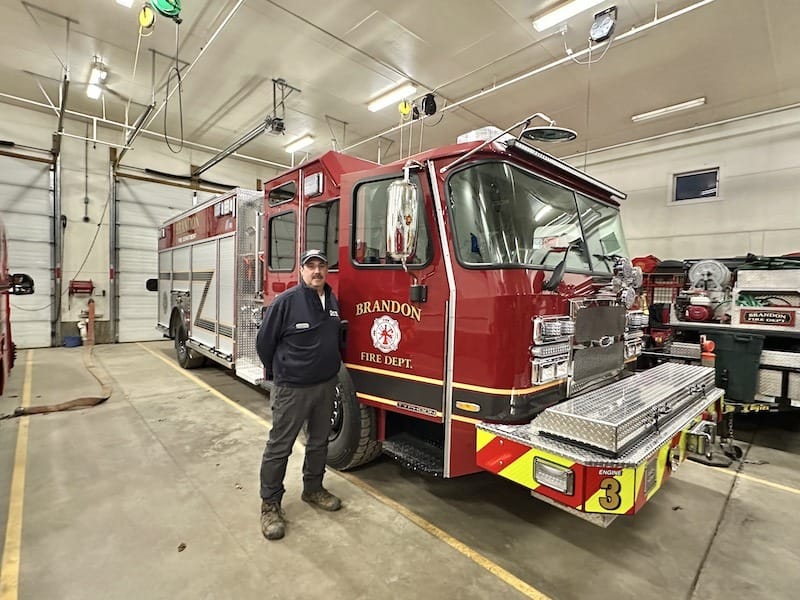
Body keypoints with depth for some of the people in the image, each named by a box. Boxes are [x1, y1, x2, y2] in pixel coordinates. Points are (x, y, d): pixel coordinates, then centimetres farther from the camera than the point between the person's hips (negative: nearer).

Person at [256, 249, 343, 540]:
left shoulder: (333, 301, 4)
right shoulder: (286, 301, -15)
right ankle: (270, 504, 23)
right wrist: (279, 372, 4)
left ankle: (313, 489, 38)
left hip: (326, 385, 6)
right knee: (279, 446, 6)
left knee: (319, 441, 19)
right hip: (292, 388, -6)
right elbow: (264, 341, -6)